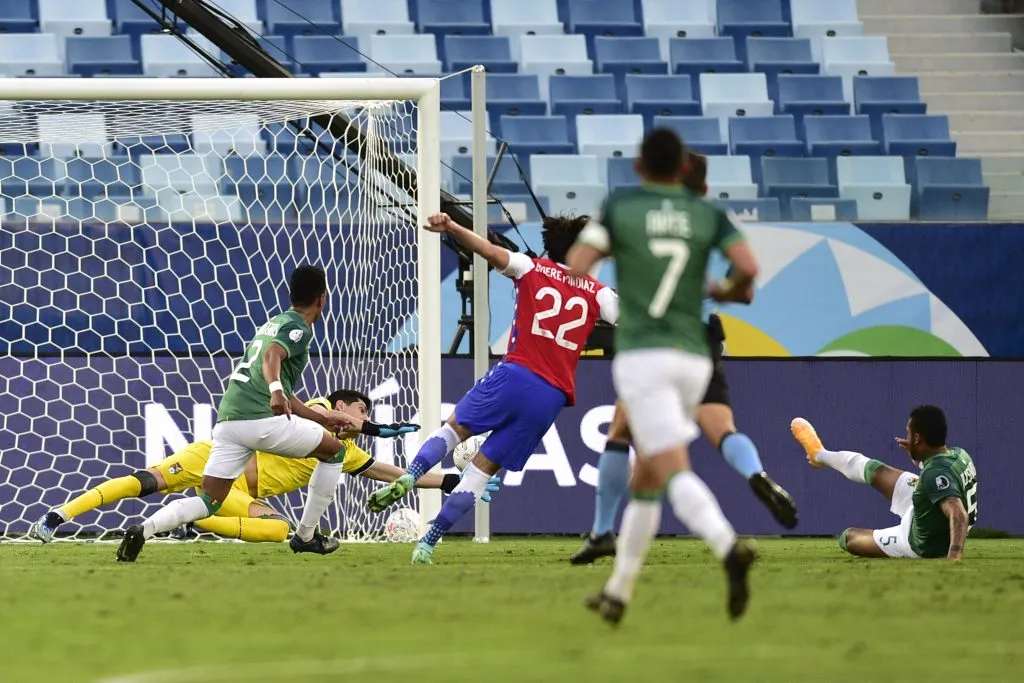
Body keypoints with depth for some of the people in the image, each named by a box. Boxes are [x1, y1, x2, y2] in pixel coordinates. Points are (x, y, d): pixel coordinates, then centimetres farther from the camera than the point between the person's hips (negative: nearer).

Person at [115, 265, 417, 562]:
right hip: (262, 418, -8)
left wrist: (324, 418, 37)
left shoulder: (274, 323, 30)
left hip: (227, 418, 8)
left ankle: (143, 529, -21)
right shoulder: (299, 328, 2)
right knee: (335, 450, 14)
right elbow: (272, 355, -21)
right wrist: (275, 390, -39)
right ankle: (306, 536, 16)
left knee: (208, 503, 4)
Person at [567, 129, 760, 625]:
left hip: (642, 356, -4)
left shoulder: (620, 206, 2)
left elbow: (576, 267, -8)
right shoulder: (708, 215, 8)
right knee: (645, 479, 19)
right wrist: (727, 291, 17)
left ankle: (729, 549, -45)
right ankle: (617, 593, 24)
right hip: (693, 359, 4)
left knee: (675, 474, -18)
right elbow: (748, 267, -7)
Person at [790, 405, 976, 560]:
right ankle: (820, 455, 56)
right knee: (874, 470, 25)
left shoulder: (935, 475, -42)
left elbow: (959, 515, -55)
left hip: (922, 545, -8)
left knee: (848, 538, 10)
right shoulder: (959, 454, -13)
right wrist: (917, 456, 1)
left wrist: (953, 556, -69)